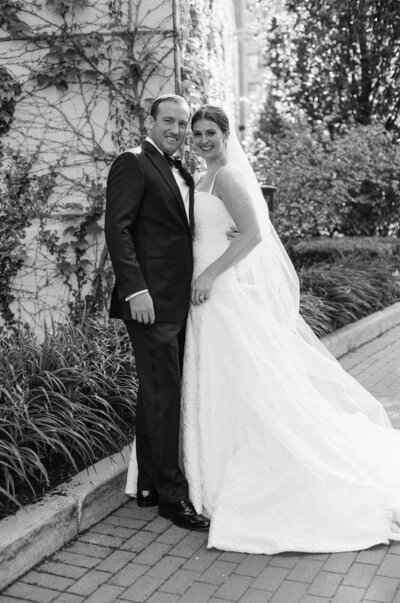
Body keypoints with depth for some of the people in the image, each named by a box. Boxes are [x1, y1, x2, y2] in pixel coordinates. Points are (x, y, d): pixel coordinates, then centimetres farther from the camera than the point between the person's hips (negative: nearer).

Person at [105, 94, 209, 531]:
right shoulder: (133, 164, -6)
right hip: (151, 300, -9)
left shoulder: (181, 173, 20)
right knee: (163, 394, -6)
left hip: (177, 301, 9)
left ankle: (149, 484, 24)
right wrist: (135, 290, -21)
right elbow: (116, 228, -15)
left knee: (156, 393, 14)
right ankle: (170, 493, 5)